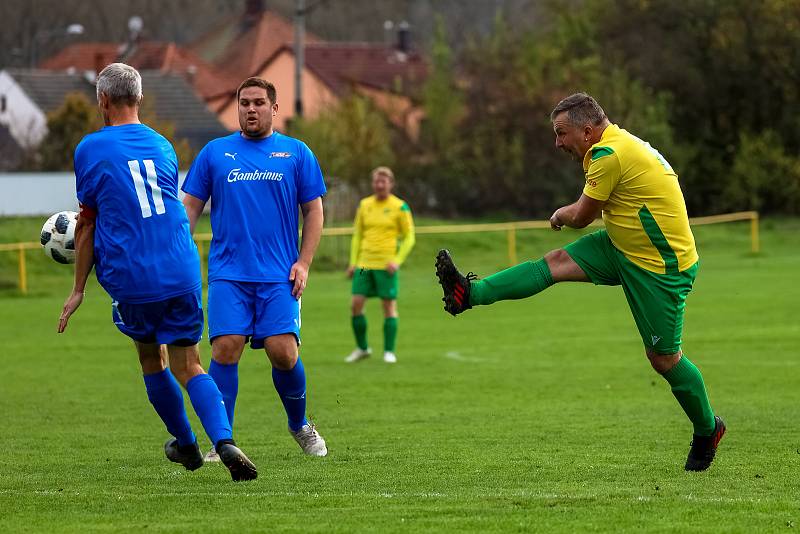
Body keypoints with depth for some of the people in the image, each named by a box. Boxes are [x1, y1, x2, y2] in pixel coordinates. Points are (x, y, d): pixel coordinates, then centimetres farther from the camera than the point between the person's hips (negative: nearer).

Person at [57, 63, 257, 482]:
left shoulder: (90, 149, -2)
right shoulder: (163, 146, 13)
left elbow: (88, 224, 0)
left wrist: (78, 289, 9)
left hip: (131, 277, -3)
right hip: (182, 271, 3)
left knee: (151, 360, 20)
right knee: (188, 366, 3)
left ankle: (185, 444, 31)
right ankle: (224, 442, -19)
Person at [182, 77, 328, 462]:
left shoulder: (296, 153, 8)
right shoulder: (215, 153, 9)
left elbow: (314, 211, 9)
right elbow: (190, 207, 10)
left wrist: (303, 263, -1)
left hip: (279, 275, -1)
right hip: (228, 274, 1)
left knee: (283, 352, -11)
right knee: (225, 348, -13)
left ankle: (300, 425, 17)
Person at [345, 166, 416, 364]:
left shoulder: (400, 207, -1)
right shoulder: (365, 205, 11)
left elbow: (409, 238, 1)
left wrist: (397, 261, -11)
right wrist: (353, 262, 8)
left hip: (386, 264, -4)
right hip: (364, 264, 4)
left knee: (389, 305, -3)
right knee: (356, 304, -2)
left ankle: (389, 352, 5)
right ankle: (362, 348, 13)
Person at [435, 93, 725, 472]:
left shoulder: (609, 155, -24)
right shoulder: (617, 144, 6)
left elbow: (582, 216, -12)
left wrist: (561, 216, 7)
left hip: (661, 267, -9)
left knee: (663, 358, 0)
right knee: (557, 262, -2)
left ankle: (707, 429, 19)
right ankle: (470, 294, -5)